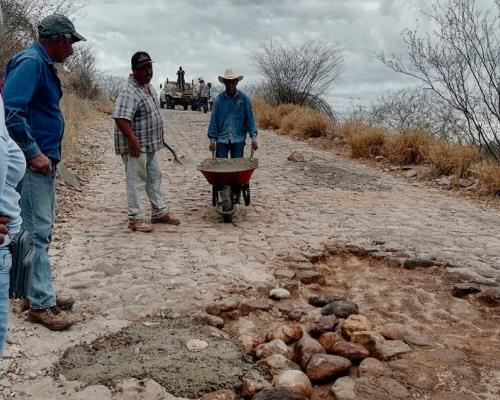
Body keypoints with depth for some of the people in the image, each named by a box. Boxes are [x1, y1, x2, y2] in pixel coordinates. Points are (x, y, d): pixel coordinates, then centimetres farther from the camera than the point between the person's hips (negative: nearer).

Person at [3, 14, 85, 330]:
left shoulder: (44, 64, 17)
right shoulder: (30, 62, -13)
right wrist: (34, 153, -20)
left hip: (45, 161, 10)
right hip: (33, 162, -10)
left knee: (43, 230, 14)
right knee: (37, 232, -6)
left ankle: (41, 292, 24)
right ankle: (41, 304, 0)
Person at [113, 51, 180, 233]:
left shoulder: (148, 87, 9)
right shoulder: (129, 92, -22)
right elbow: (120, 118, -30)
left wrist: (158, 137, 20)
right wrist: (133, 139, -32)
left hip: (150, 144, 10)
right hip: (135, 145, -10)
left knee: (154, 177, 17)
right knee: (136, 181, -1)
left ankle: (159, 212, 29)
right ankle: (135, 218, 9)